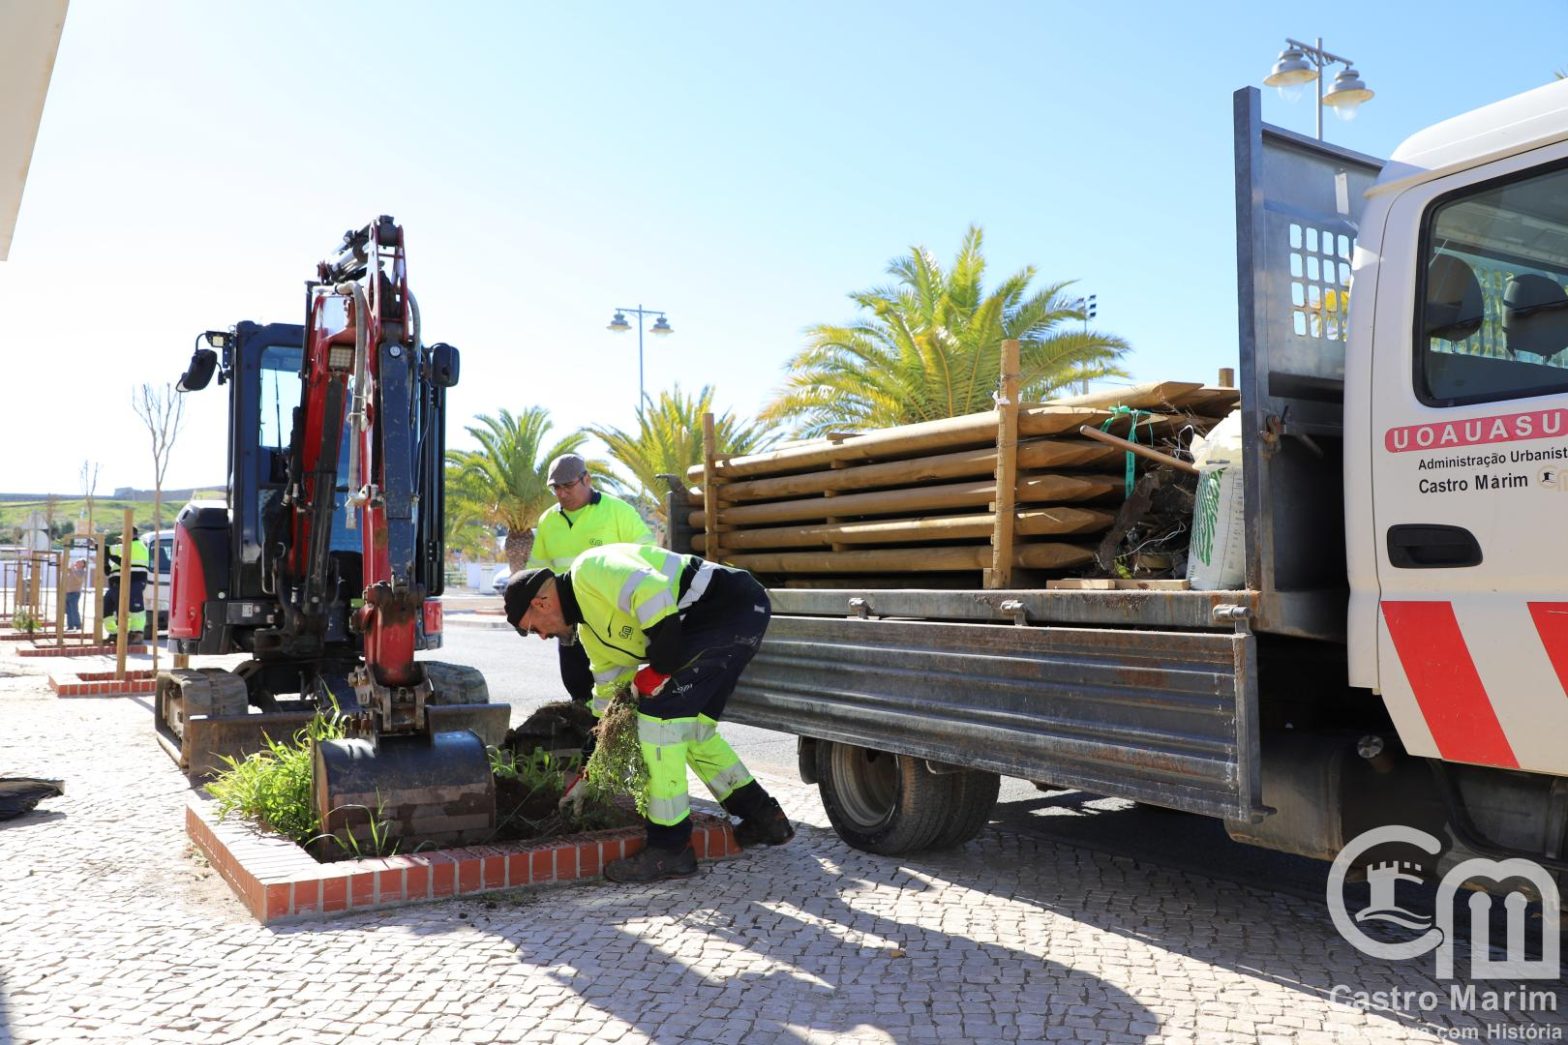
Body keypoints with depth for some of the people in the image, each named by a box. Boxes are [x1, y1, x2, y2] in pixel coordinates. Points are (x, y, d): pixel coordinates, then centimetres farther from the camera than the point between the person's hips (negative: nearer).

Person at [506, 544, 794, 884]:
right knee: (691, 727, 18)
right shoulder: (590, 630, 20)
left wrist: (659, 667, -15)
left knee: (660, 714, -9)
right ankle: (763, 818, 29)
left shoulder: (590, 570, -10)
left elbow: (654, 597, -26)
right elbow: (609, 694, 28)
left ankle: (670, 848, -1)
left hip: (731, 604, -11)